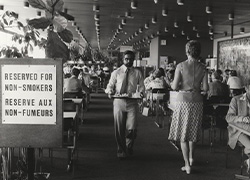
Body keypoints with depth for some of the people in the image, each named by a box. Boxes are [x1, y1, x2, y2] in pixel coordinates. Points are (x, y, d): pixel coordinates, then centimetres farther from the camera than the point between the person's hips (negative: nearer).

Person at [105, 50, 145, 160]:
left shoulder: (137, 73, 8)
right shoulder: (116, 72, 8)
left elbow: (141, 87, 7)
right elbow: (110, 86, 10)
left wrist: (141, 92, -14)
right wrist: (110, 92, -11)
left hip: (132, 102, 0)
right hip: (119, 102, 1)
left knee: (132, 128, -9)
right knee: (119, 129, 4)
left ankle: (128, 147, 20)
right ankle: (121, 150, 21)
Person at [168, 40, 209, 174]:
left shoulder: (181, 66, -10)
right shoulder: (202, 68, -1)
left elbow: (174, 87, -13)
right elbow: (206, 88, -2)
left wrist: (176, 84, 10)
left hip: (183, 101, -3)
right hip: (197, 102, 3)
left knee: (183, 133, 6)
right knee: (193, 131, 21)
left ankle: (187, 165, 6)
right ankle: (191, 157, 29)